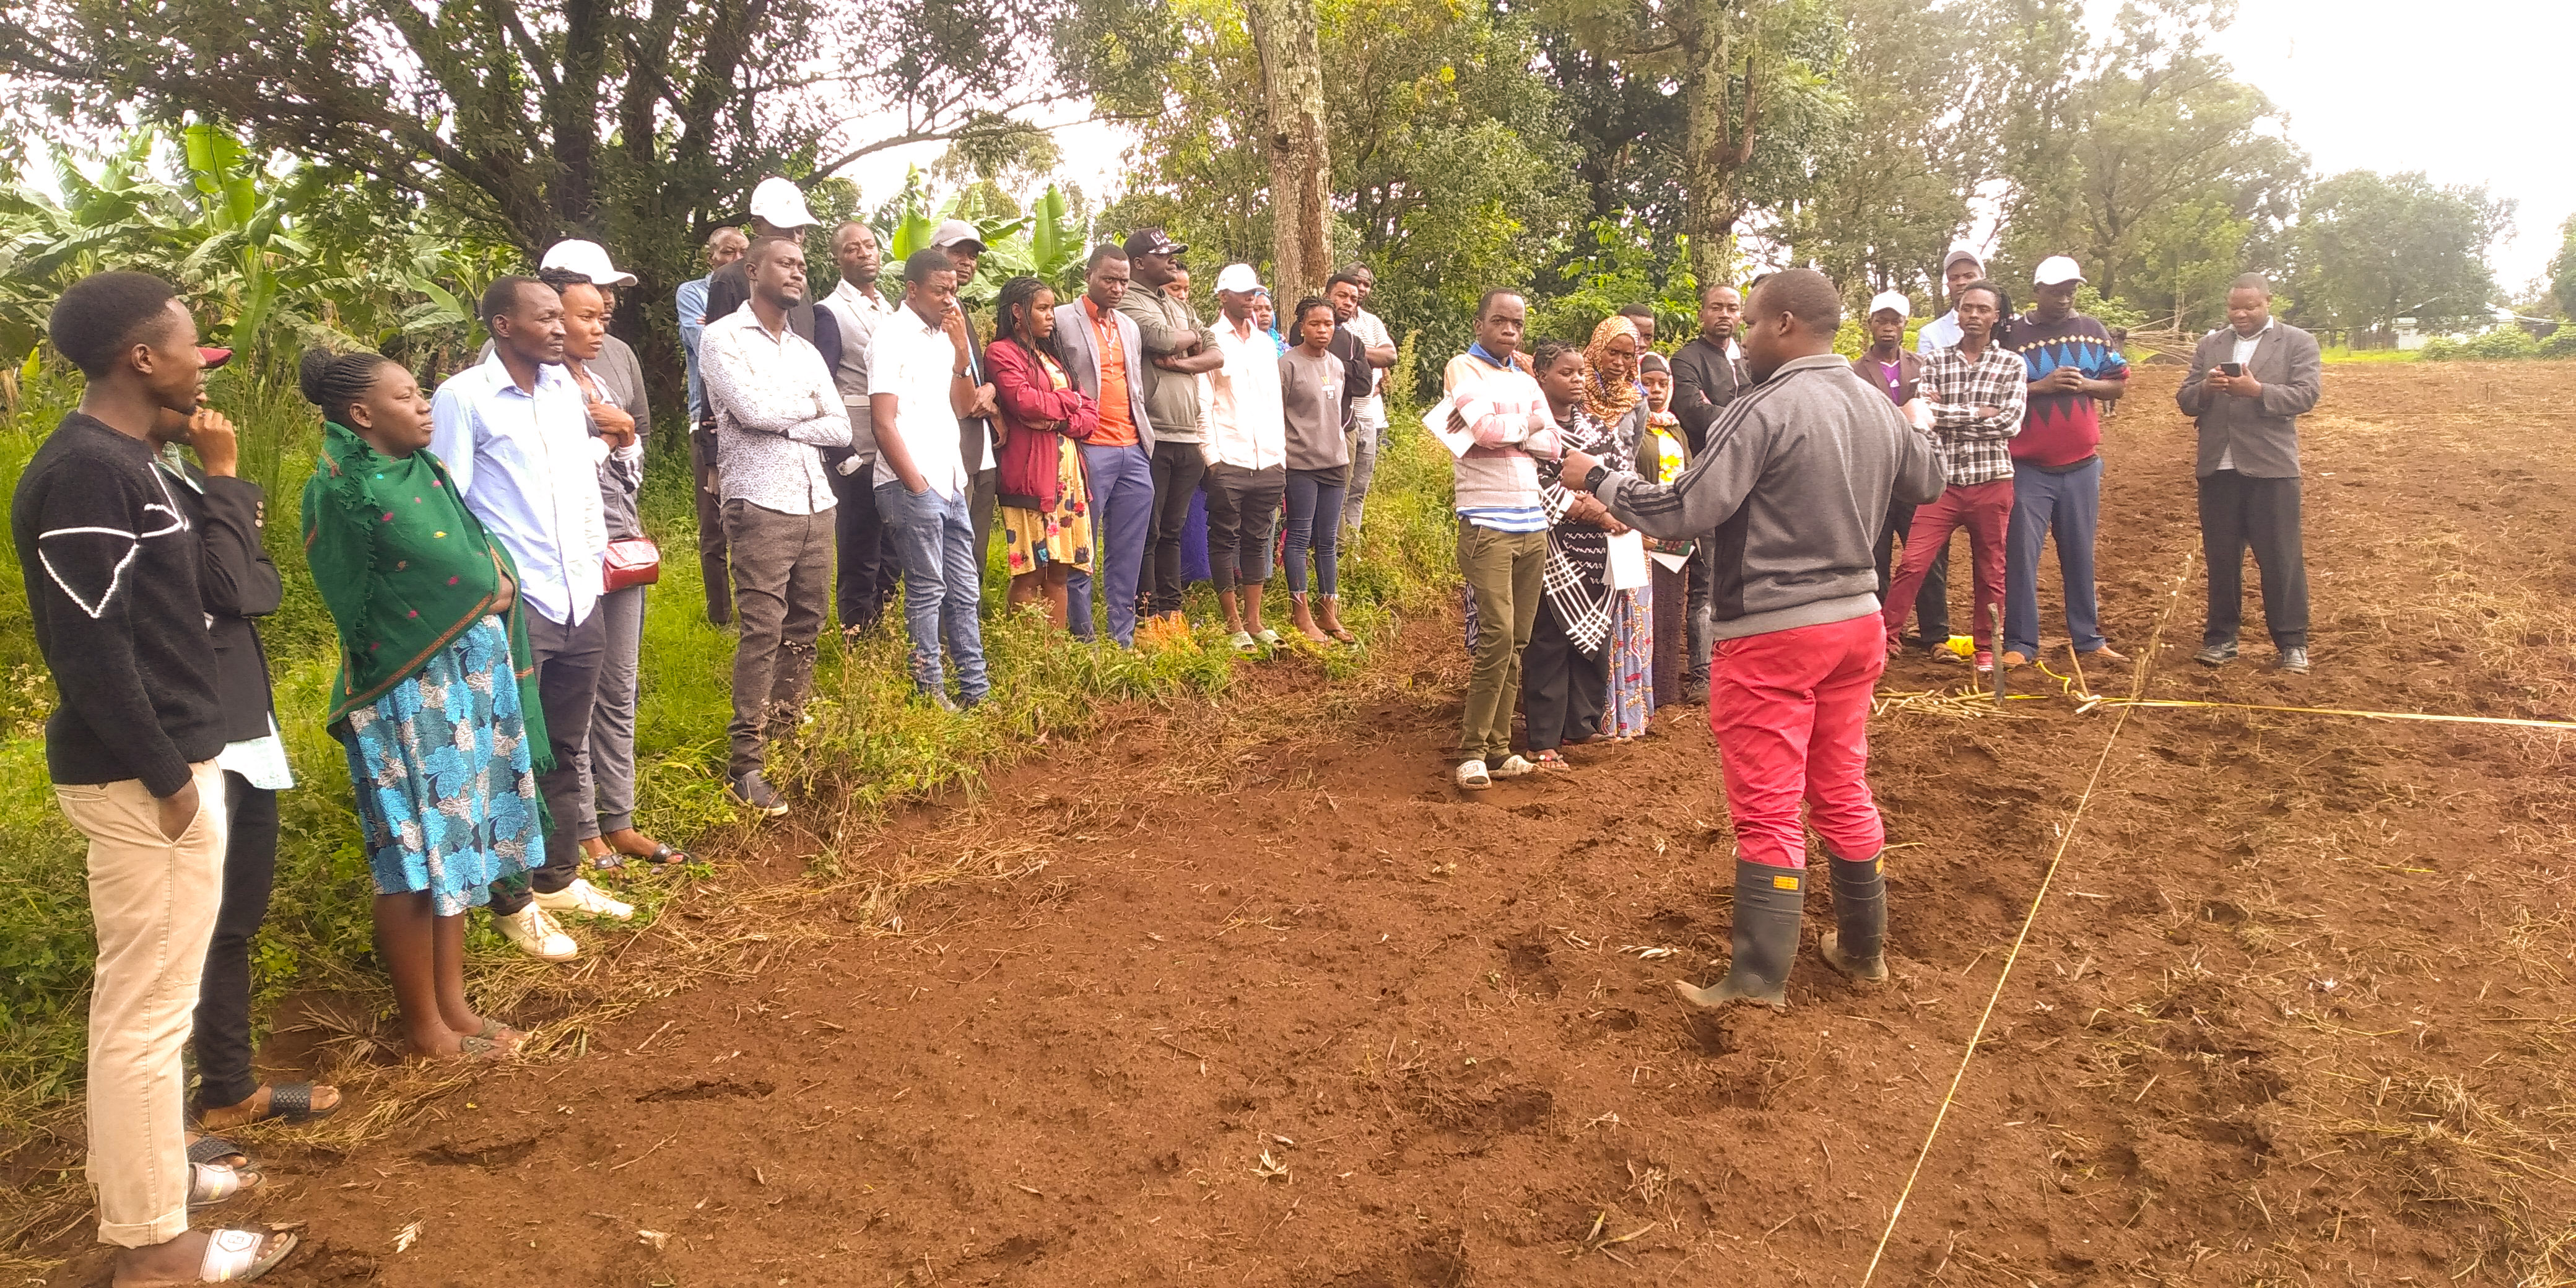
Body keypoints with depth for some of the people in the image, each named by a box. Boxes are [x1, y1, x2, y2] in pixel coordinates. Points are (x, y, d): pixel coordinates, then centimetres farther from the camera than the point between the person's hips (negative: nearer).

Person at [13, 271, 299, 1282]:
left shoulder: (122, 460, 12)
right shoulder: (86, 471, -19)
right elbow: (89, 646, -22)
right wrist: (164, 778, -18)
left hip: (164, 760, 10)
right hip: (140, 777, -10)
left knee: (143, 991, 21)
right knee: (148, 1001, 0)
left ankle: (141, 1166, 37)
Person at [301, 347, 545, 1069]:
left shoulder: (424, 469, 10)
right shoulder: (344, 490, -12)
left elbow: (480, 558, 14)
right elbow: (357, 607, -10)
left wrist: (489, 585, -7)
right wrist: (480, 589, 0)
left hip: (471, 677, 8)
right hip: (407, 691, -8)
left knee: (456, 844, 13)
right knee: (415, 856, 1)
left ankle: (452, 1003, 25)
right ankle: (423, 1026, 14)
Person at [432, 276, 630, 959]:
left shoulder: (566, 388, 11)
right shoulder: (462, 398, -8)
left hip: (580, 602, 6)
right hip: (514, 611, -6)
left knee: (566, 751, 17)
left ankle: (559, 878, 31)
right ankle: (514, 903, 17)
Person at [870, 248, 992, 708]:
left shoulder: (943, 337, 15)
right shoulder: (893, 336, -7)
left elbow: (963, 406, 14)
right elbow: (884, 424, -12)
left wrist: (961, 349, 2)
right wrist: (917, 485, -13)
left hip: (950, 484, 8)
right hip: (913, 485, -8)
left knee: (965, 590, 9)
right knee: (927, 590, -3)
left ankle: (976, 689, 15)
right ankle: (930, 694, 6)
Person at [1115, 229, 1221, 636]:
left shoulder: (1179, 306, 20)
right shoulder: (1131, 302, -4)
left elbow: (1216, 355, 12)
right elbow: (1164, 339, -21)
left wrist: (1181, 362, -8)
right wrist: (1192, 337, 1)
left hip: (1188, 437, 7)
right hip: (1152, 437, -7)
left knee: (1173, 530, 12)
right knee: (1147, 531, -3)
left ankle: (1171, 611, 17)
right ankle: (1147, 618, 3)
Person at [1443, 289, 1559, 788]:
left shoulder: (1526, 381, 20)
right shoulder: (1462, 369, 0)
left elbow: (1553, 445, 7)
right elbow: (1486, 428, -17)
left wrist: (1498, 428, -8)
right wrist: (1527, 426, 2)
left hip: (1532, 523, 7)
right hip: (1486, 523, -7)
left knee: (1517, 642, 7)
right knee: (1498, 635, -15)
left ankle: (1498, 747, 13)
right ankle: (1472, 753, -7)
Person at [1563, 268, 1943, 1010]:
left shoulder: (1767, 409, -18)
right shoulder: (1877, 407, 6)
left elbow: (1685, 510, -20)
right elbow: (1926, 483, 23)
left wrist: (1598, 481, -8)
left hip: (1772, 633, -7)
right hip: (1854, 620, 7)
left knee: (1766, 810, 0)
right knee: (1842, 790, 19)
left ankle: (1760, 976, 7)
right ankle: (1862, 948, 31)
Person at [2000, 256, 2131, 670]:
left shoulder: (2093, 331, 8)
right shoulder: (2012, 335, -3)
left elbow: (2119, 384, 12)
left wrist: (2086, 384, -8)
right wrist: (2042, 386, -18)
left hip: (2081, 465, 3)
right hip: (2028, 468, -3)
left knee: (2080, 556, 10)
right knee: (2021, 555, -2)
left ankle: (2088, 639, 17)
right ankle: (2020, 643, 4)